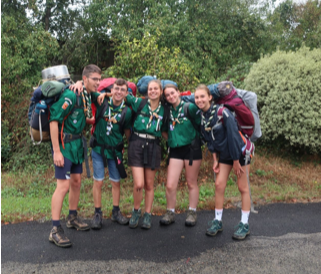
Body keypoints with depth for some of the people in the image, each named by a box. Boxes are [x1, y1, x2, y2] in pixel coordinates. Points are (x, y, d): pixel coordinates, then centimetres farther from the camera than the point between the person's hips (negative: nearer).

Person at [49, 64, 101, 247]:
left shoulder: (89, 97, 8)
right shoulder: (71, 96, -19)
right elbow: (54, 120, -22)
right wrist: (56, 151, -23)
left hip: (77, 144, 9)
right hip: (64, 145, -9)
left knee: (76, 181, 15)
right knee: (64, 185, -10)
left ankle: (73, 218, 32)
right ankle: (55, 230, -1)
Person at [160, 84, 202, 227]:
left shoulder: (189, 107, -6)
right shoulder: (168, 111, 8)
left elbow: (201, 123, -7)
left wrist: (196, 138, -5)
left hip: (192, 149, -4)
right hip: (175, 151, 4)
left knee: (191, 183, 8)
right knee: (170, 185, -2)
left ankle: (192, 213, 23)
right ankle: (170, 213, 16)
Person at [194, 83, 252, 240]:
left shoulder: (222, 112, -23)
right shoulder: (202, 117, -2)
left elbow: (233, 136, -22)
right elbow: (209, 140, 6)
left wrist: (236, 161, -17)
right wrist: (215, 160, 2)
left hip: (239, 152, -6)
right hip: (224, 154, 6)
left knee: (243, 188, 3)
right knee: (219, 185, 4)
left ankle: (244, 224, 14)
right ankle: (217, 221, 16)